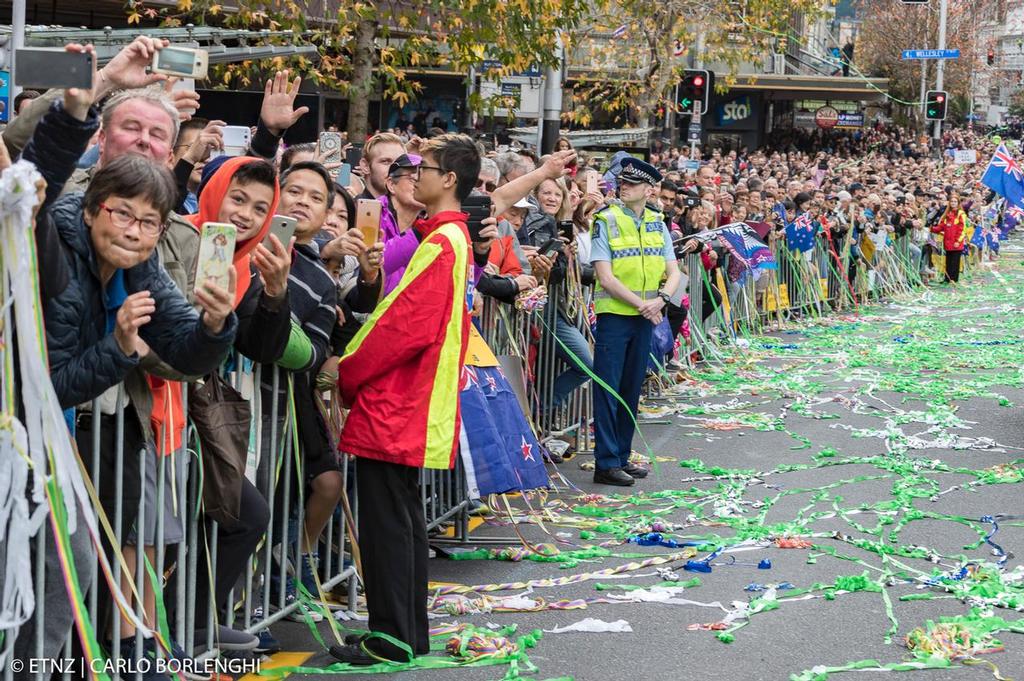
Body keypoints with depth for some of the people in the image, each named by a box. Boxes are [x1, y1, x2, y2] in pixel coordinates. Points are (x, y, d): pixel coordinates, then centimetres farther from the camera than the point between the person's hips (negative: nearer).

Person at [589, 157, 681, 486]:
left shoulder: (657, 225, 8)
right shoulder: (606, 222, -7)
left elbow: (673, 272, 7)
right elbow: (606, 277, -14)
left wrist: (660, 299, -13)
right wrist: (641, 303, -17)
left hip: (645, 317, 5)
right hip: (614, 314, -5)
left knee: (632, 388, 11)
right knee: (609, 389, -4)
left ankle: (622, 456, 20)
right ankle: (606, 463, -1)